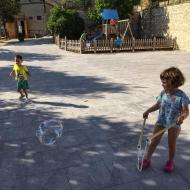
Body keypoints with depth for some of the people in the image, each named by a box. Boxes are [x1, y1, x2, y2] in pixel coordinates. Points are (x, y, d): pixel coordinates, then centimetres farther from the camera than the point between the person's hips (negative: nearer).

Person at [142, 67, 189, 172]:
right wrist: (148, 111, -3)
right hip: (161, 121, 3)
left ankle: (170, 162, 35)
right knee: (154, 142, 7)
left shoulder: (181, 96, -18)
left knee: (172, 144, 12)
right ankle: (147, 159, 22)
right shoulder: (163, 93, -7)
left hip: (174, 124, -3)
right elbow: (157, 105, 7)